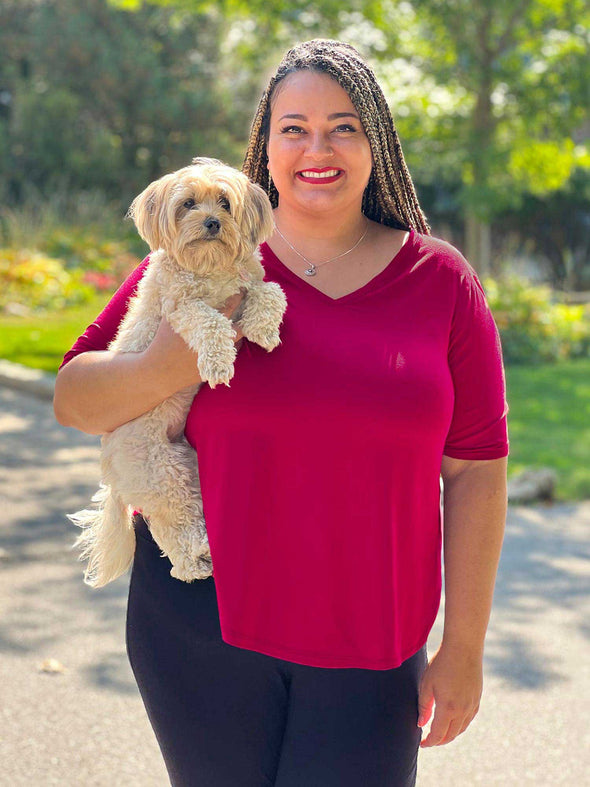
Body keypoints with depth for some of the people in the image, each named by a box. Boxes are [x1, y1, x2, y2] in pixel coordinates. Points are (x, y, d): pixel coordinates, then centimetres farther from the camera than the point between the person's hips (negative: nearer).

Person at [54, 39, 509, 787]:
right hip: (202, 620, 0)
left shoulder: (441, 283, 2)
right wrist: (164, 368, -20)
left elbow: (474, 471, 1)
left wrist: (463, 648, -1)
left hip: (370, 639, 0)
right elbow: (72, 400, 2)